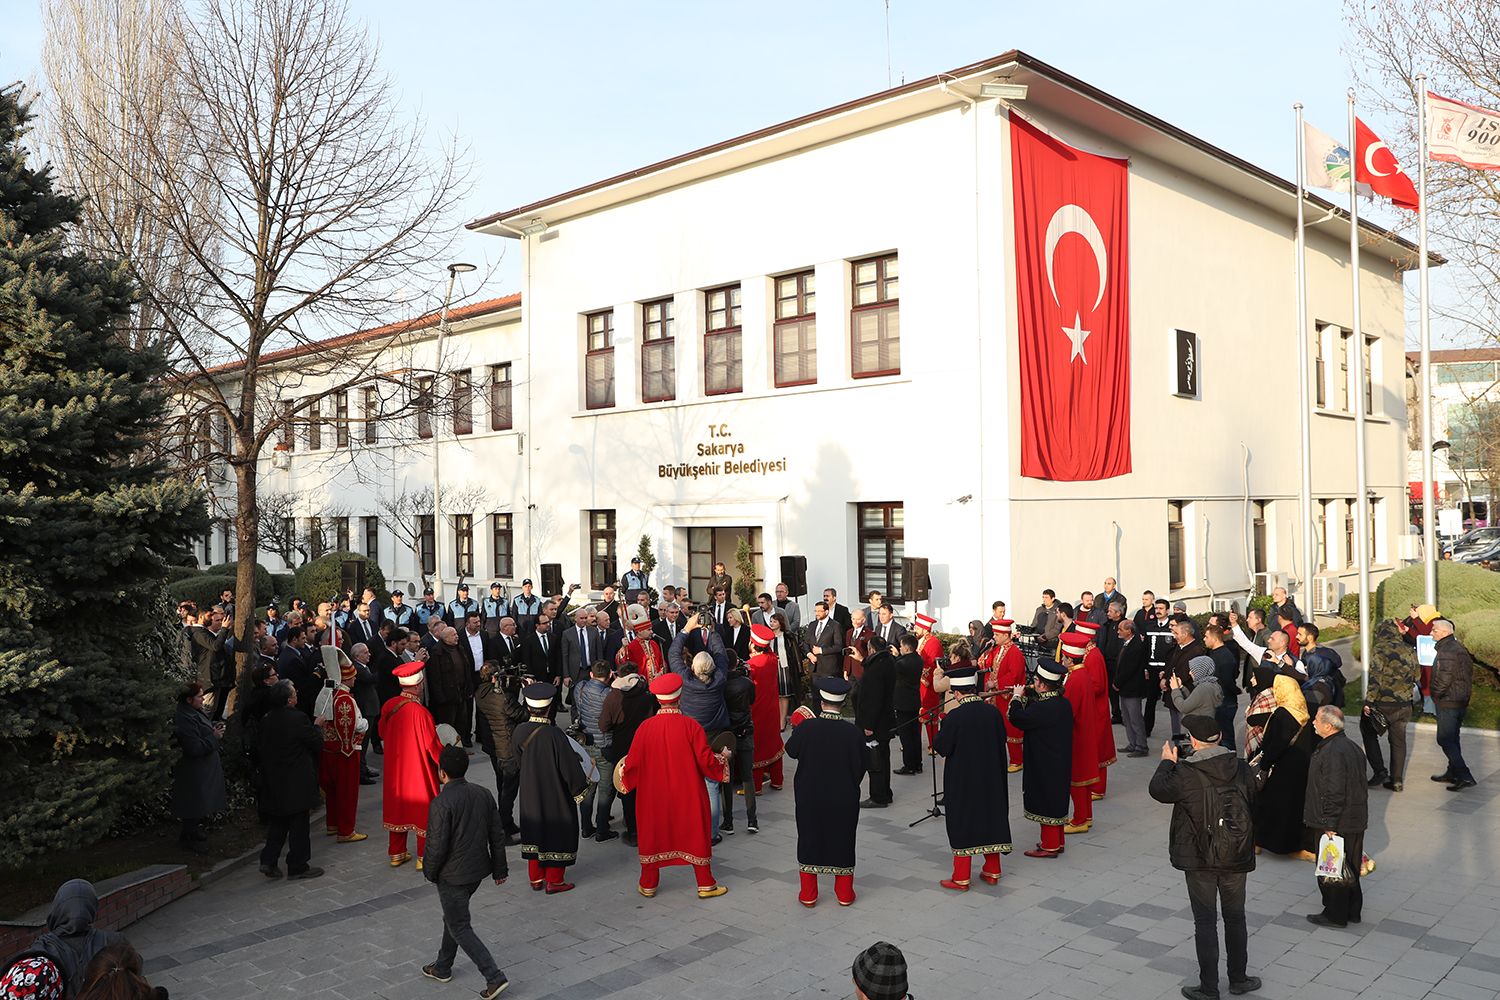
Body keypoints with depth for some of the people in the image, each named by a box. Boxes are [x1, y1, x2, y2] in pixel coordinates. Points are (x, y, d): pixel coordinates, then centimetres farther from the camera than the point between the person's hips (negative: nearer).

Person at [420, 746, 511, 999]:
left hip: (453, 876, -7)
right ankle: (442, 968, 42)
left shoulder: (441, 803, -23)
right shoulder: (483, 793, -2)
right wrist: (499, 869, 13)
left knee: (460, 927, 4)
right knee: (453, 917, 26)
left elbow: (437, 846, -21)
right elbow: (497, 834, 3)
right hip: (478, 870, 8)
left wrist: (430, 873, -2)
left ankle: (494, 977, -2)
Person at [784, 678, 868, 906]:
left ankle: (808, 894, 22)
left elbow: (791, 750, 2)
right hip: (844, 799, 0)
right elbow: (863, 763, -3)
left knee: (809, 839, 14)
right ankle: (844, 894, 26)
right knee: (842, 840, 16)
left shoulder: (806, 728, -16)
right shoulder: (853, 732, -16)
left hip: (810, 797, 0)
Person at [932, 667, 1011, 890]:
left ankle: (961, 878, 11)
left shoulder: (954, 717, -21)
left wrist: (941, 727, 2)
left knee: (962, 823, 5)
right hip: (991, 779, 5)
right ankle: (992, 871, 28)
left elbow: (941, 748, -13)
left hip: (962, 781, -5)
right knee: (991, 816, 17)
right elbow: (1002, 741, 6)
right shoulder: (993, 711, -6)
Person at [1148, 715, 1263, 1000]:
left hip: (1199, 861, -4)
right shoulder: (1242, 769, -6)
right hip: (1237, 859, 4)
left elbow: (1157, 789, -4)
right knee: (1235, 917, 17)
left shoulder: (1185, 774, -19)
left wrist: (1167, 761, 9)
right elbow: (1258, 788, 12)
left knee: (1205, 920, 6)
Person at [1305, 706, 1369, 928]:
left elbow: (1334, 793, -26)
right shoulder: (1351, 746, 9)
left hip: (1337, 824, -10)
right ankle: (1352, 911, 30)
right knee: (1350, 868, 19)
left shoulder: (1332, 752, -23)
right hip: (1356, 821, 10)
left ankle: (1335, 915, 13)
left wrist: (1330, 825, -22)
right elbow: (1359, 787, 17)